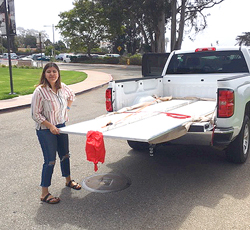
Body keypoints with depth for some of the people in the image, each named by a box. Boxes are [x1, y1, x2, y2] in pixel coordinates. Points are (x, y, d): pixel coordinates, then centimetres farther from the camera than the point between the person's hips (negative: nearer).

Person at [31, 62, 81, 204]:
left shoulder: (62, 87, -1)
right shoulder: (40, 91, -19)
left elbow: (71, 96, 23)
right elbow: (36, 114, -16)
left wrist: (67, 109, 12)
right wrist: (50, 126, -21)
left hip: (61, 126, 6)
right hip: (46, 130, -6)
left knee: (65, 155, 19)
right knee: (50, 161, -4)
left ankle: (68, 180, 42)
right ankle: (45, 194, 10)